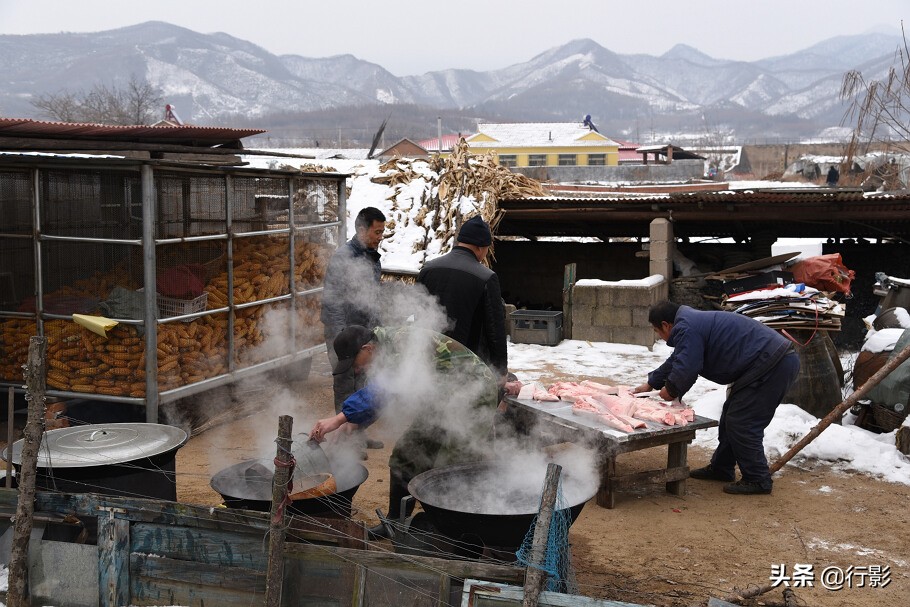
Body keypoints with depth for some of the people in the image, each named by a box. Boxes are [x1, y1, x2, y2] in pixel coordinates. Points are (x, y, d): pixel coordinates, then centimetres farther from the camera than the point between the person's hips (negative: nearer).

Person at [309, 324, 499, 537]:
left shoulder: (402, 342, -29)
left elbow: (380, 390, -43)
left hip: (474, 394, -10)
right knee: (406, 455, 10)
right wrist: (352, 424, -3)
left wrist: (339, 419, -45)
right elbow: (378, 393, 10)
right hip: (442, 400, 10)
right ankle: (395, 523, 22)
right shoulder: (386, 348, 0)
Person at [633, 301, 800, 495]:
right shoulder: (693, 322, 20)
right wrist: (651, 384, 36)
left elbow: (686, 369, -21)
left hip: (773, 366, -11)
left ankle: (757, 480, 2)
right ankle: (720, 468, 28)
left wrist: (670, 390, -1)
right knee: (731, 417, 17)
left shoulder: (685, 328, -15)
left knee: (741, 423, -7)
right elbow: (676, 361, 32)